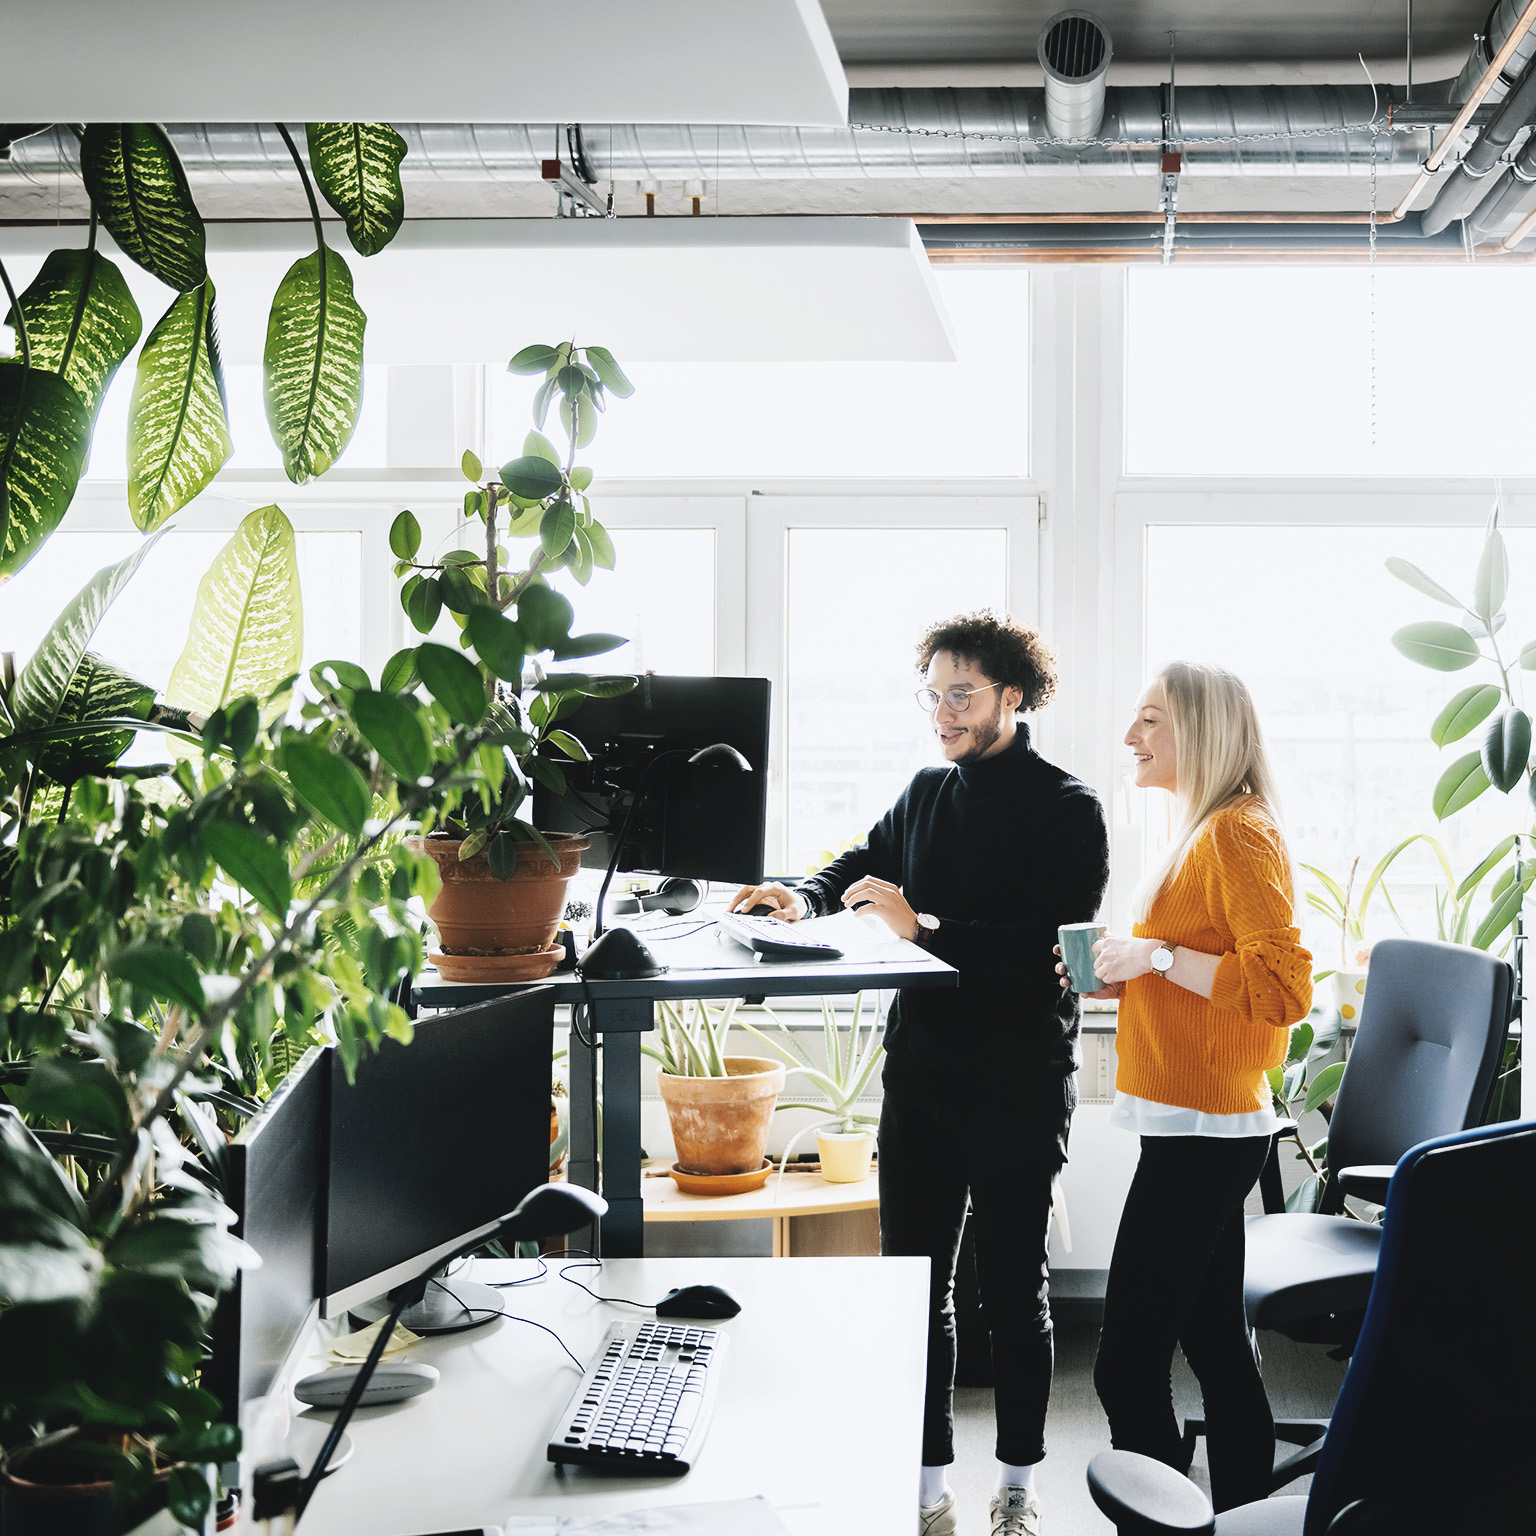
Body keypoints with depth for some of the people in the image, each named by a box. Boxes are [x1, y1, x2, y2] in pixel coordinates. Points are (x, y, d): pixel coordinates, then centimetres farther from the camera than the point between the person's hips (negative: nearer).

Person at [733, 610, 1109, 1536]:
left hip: (1019, 1085, -5)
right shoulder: (927, 794, 11)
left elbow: (1056, 945, -19)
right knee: (913, 1282, 7)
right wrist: (806, 899, 3)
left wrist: (925, 929, -23)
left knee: (1013, 1288, 6)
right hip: (921, 1074, 5)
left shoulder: (1067, 809, -8)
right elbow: (865, 867, 24)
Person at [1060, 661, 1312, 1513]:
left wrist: (1159, 956, -19)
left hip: (1203, 1132, -10)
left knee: (1126, 1365, -8)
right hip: (1204, 1128, 10)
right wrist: (1123, 978, 10)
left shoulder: (1238, 834, -14)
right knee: (1216, 1343, 16)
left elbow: (1282, 987, -23)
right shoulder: (1204, 831, 16)